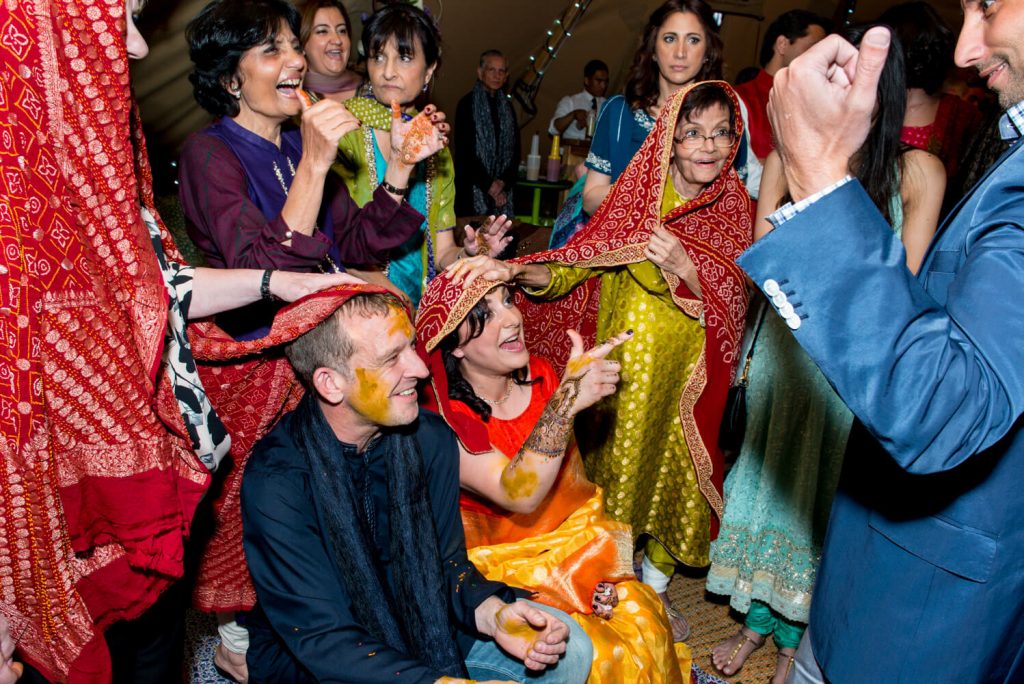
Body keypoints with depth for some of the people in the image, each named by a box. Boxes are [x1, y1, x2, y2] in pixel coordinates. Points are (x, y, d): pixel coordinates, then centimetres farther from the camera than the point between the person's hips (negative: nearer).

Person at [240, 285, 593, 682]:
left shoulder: (431, 440, -12)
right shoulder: (275, 481, -27)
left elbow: (445, 559, -2)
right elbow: (321, 638, -26)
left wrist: (492, 613, -23)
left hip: (420, 618, 4)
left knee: (567, 650, -9)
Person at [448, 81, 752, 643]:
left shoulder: (734, 206, 0)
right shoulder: (637, 193, -8)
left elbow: (731, 303, -6)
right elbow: (577, 264, -16)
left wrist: (684, 265, -25)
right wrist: (514, 272, -34)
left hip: (689, 378, 3)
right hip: (625, 368, -3)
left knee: (678, 478, 15)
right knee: (617, 471, 8)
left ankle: (656, 586, 41)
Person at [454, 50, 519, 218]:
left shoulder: (506, 107, 14)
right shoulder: (467, 104, -2)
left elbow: (515, 151, 10)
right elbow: (464, 151, -7)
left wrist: (503, 182, -5)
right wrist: (488, 185, -10)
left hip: (503, 191, 4)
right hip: (473, 190, -4)